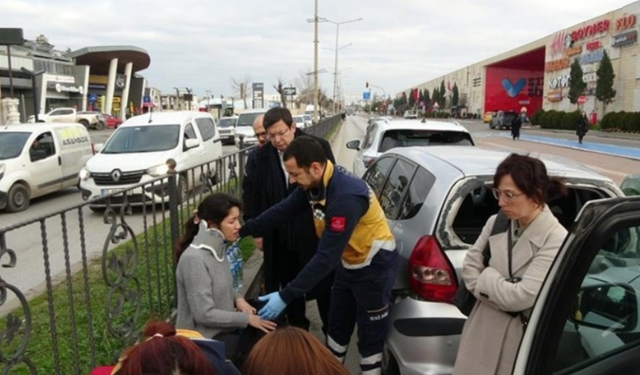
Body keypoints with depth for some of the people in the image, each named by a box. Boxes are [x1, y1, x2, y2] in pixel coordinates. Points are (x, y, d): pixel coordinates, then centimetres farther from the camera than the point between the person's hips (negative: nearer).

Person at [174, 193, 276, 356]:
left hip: (224, 328, 8)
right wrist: (246, 318, -17)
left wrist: (237, 298, -4)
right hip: (204, 338, -8)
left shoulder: (218, 248, 1)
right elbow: (204, 314, -24)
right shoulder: (194, 259, -25)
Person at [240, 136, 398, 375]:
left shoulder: (345, 196, -36)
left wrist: (286, 296, -35)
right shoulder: (314, 183, -9)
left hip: (374, 266, -8)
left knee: (369, 339, 6)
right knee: (337, 328, 22)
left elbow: (326, 257, -36)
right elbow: (283, 211, 3)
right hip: (349, 263, 9)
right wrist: (242, 231, 0)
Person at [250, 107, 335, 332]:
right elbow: (257, 195, 6)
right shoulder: (262, 155, -1)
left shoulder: (318, 147, -10)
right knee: (289, 287, 17)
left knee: (322, 285, 13)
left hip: (315, 231, -3)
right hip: (279, 235, 3)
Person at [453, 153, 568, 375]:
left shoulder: (556, 240, -18)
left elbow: (520, 297, -21)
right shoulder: (496, 223, -3)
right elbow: (469, 267, 2)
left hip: (522, 339, -4)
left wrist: (487, 277, -7)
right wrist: (501, 289, -11)